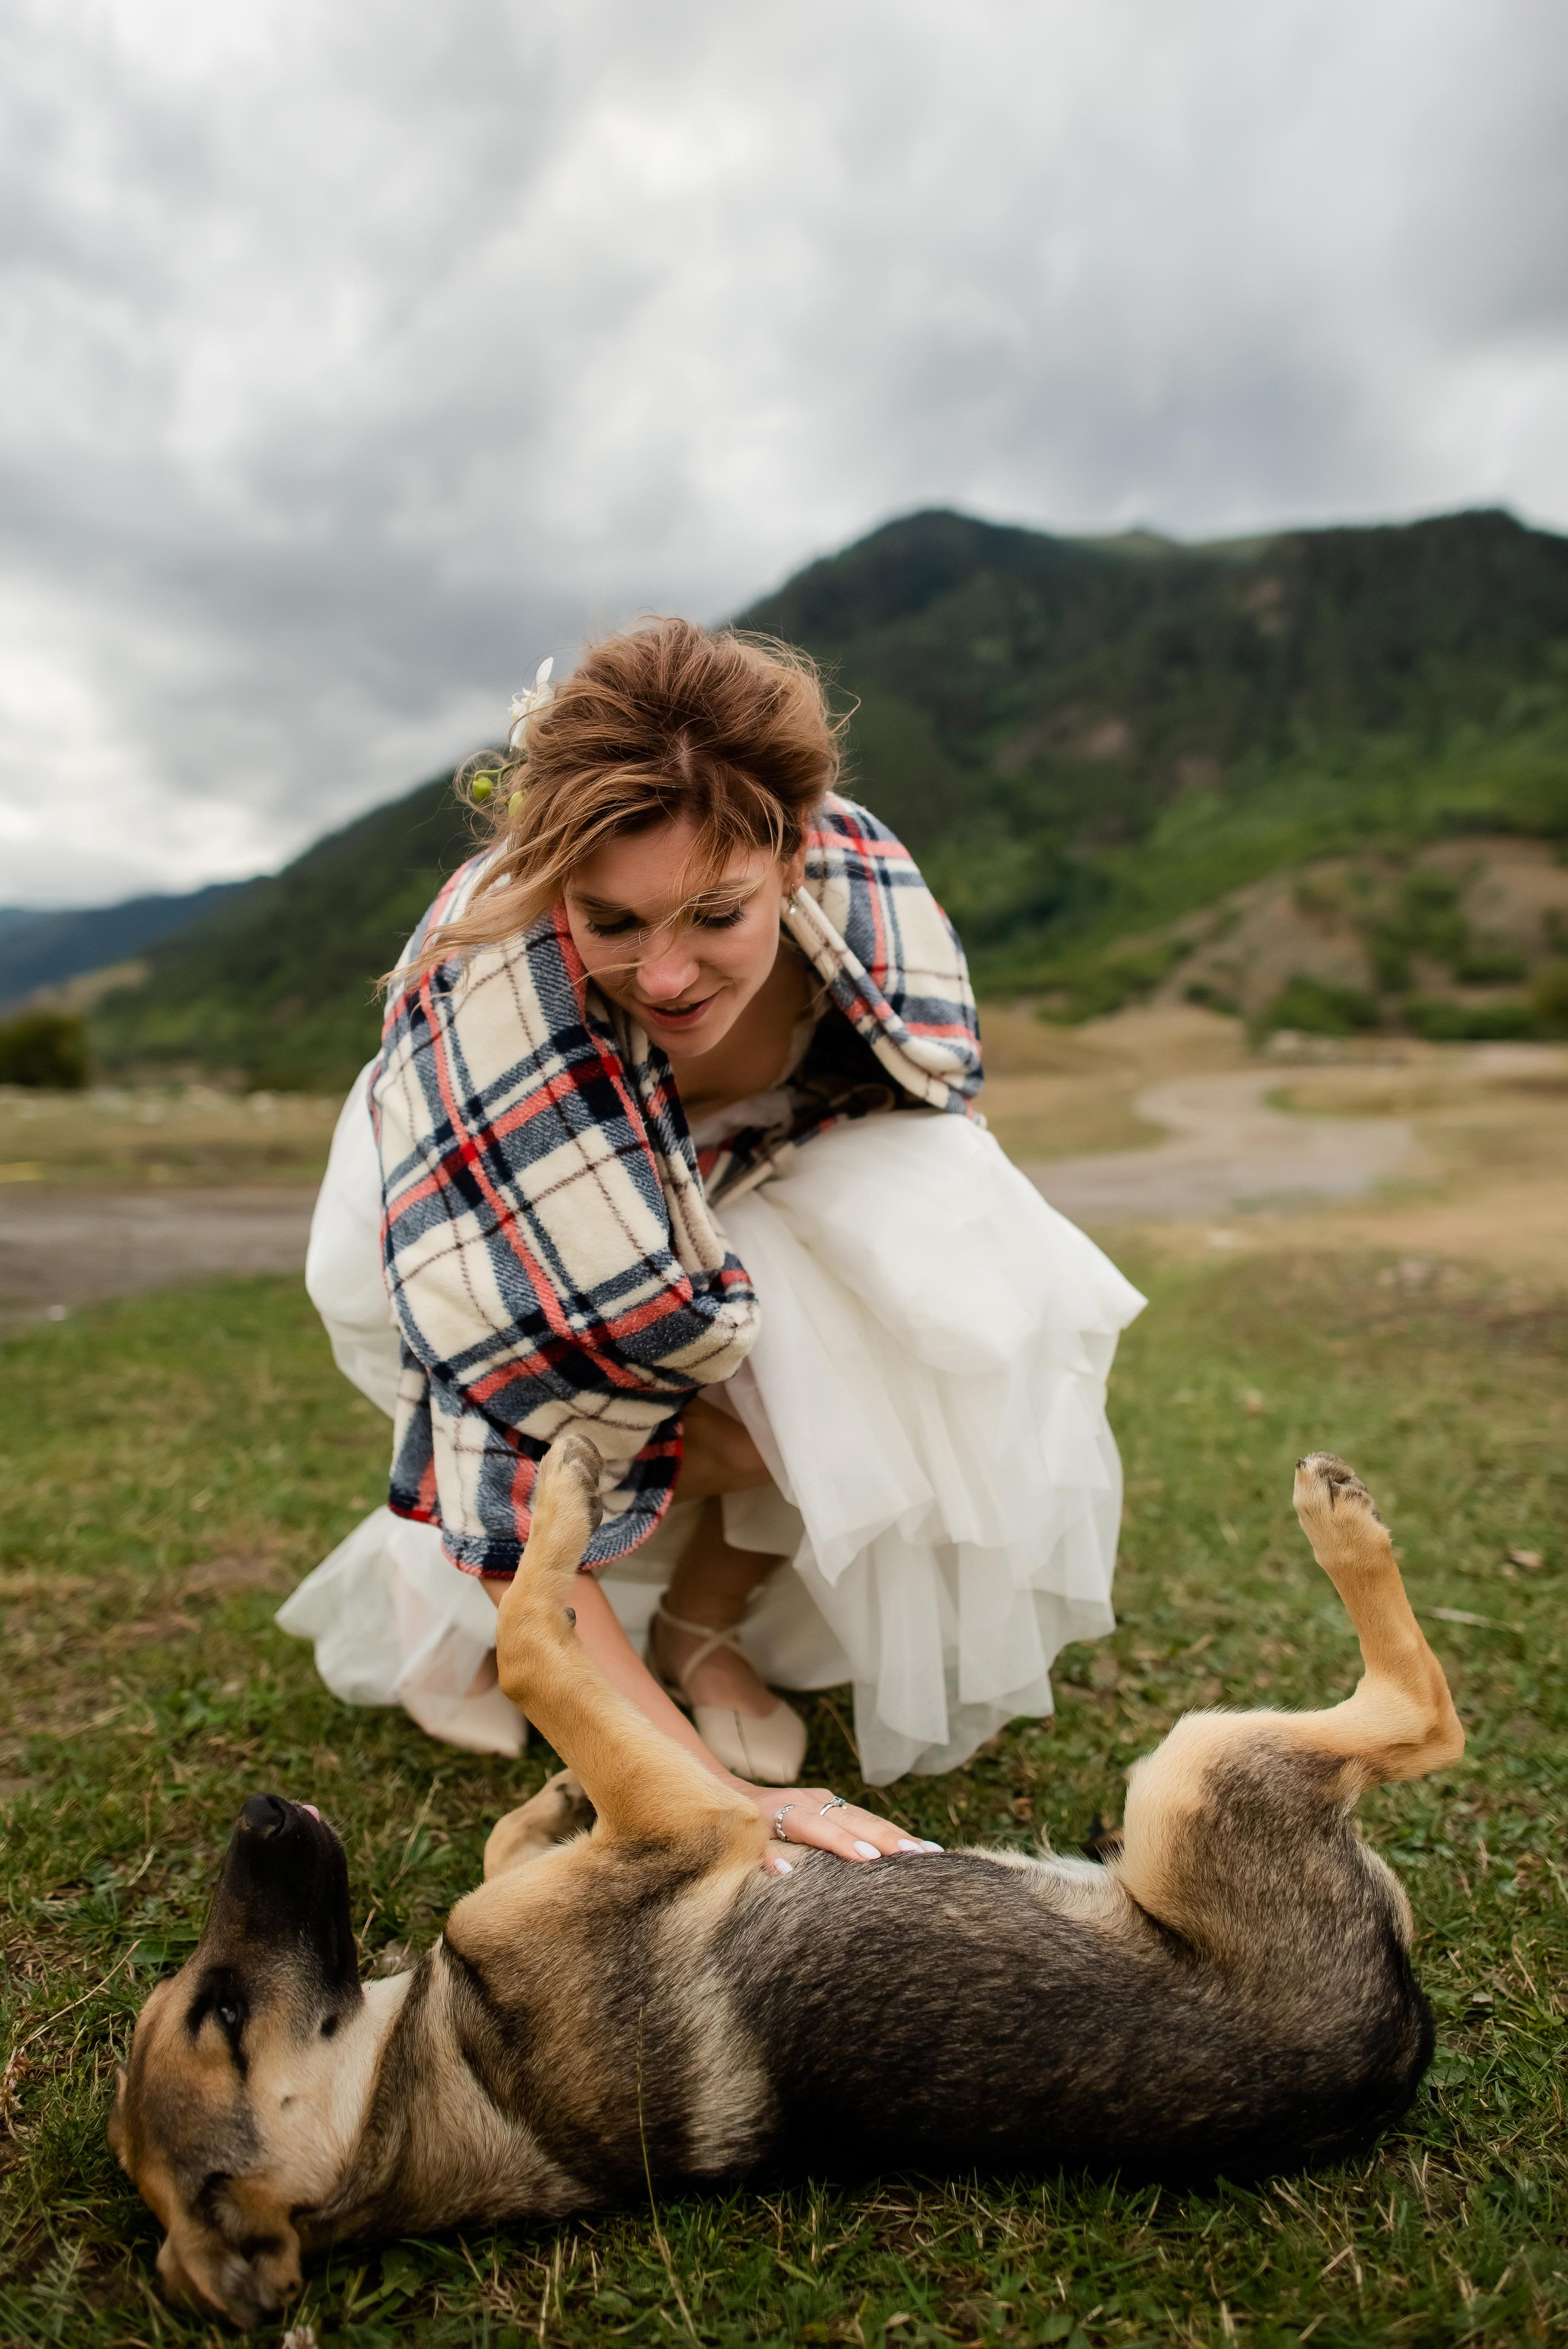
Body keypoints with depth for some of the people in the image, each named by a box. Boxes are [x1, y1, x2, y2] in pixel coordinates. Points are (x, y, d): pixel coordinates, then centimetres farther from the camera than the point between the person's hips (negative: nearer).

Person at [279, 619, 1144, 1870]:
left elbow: (923, 1147, -5)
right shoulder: (493, 1013, -38)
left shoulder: (866, 888, -26)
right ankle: (445, 1594, -2)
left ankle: (705, 1625, -3)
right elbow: (516, 1486, -37)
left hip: (746, 1211, 4)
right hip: (492, 1251, -3)